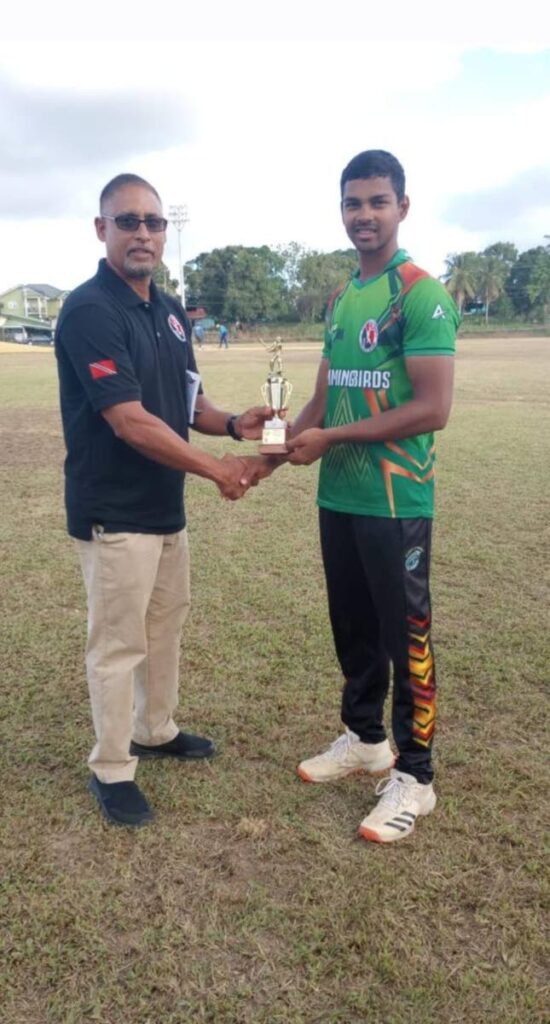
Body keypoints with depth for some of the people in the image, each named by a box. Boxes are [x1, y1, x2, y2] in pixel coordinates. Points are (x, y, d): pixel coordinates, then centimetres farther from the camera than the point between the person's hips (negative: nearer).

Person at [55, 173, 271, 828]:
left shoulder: (170, 311, 9)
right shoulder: (90, 310, -18)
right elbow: (129, 421, -24)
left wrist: (232, 424, -5)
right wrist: (214, 469, -18)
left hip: (166, 506, 9)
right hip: (114, 514, -8)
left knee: (165, 625, 20)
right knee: (117, 643, 2)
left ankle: (155, 731, 39)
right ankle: (110, 770, 19)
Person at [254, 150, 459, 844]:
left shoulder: (420, 294, -12)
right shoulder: (341, 299, 13)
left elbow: (433, 409, -20)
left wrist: (330, 439, -16)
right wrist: (282, 443, 3)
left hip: (395, 502, -8)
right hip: (337, 498, 8)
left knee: (405, 636, 4)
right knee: (352, 627, 18)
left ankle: (414, 777, 20)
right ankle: (365, 739, 37)